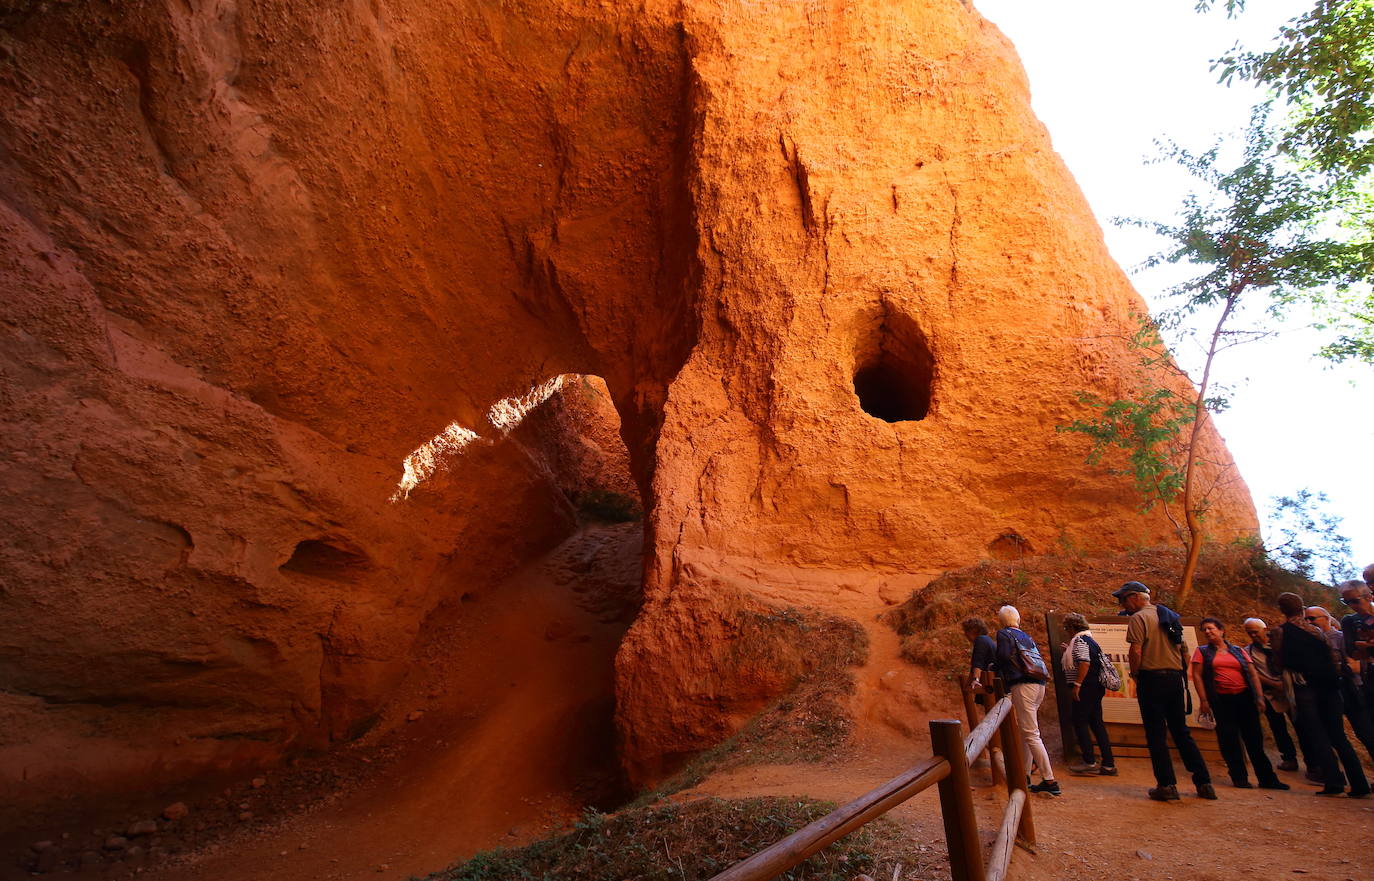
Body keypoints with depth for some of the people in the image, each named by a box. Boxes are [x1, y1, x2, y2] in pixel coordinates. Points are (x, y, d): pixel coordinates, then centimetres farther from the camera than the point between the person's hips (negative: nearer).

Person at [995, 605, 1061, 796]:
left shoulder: (1003, 634, -1)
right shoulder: (1026, 636, 20)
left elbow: (1003, 657, -12)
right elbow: (1038, 657, 18)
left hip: (1023, 685, -8)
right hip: (1039, 685, 8)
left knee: (1031, 734, -7)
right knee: (1026, 731, 17)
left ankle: (1049, 780, -9)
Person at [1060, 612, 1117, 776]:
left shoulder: (1079, 640, -12)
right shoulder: (1089, 639, 17)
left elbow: (1084, 662, -24)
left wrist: (1077, 684, -23)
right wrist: (1069, 651, 25)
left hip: (1086, 688, -10)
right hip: (1096, 687, 10)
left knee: (1080, 722, -3)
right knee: (1097, 723, 11)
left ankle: (1089, 762, -1)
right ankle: (1108, 764, 13)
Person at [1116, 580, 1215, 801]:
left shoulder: (1138, 618, -10)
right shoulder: (1170, 616, 15)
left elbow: (1135, 652, -17)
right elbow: (1182, 648, 16)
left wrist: (1135, 674, -3)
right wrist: (1178, 672, 20)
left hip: (1152, 678, -8)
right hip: (1176, 678, 8)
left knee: (1156, 734, -1)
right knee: (1182, 732, 15)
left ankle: (1167, 785, 0)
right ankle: (1204, 783, 16)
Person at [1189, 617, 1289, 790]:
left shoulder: (1238, 651, 12)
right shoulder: (1202, 651, 5)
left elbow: (1253, 673, 10)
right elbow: (1197, 675, -2)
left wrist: (1260, 696, -1)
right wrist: (1203, 700, -10)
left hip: (1245, 697, 2)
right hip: (1221, 701, -2)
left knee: (1254, 737, 4)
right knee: (1229, 739, 0)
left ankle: (1266, 778, 13)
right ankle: (1239, 778, 9)